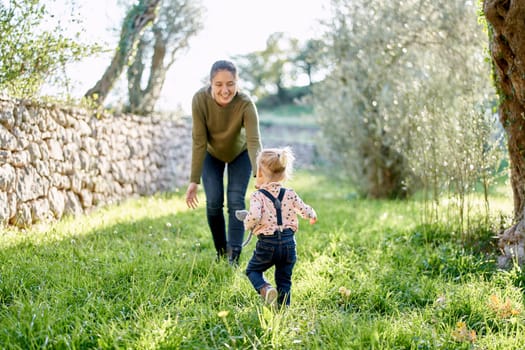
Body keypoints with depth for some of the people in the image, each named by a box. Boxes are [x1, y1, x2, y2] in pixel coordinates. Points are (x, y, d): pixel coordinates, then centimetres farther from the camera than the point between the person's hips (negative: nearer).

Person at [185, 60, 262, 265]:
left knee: (236, 201, -12)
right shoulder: (200, 99, -32)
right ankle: (220, 251, 14)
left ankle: (234, 255, -8)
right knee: (214, 202, -6)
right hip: (212, 155, 1)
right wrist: (194, 180, -28)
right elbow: (199, 141, -28)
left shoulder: (245, 104, -36)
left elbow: (254, 142, -43)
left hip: (240, 154, -1)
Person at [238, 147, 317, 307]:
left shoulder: (258, 196, -11)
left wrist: (247, 225, -5)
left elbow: (254, 216, -27)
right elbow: (305, 211, 7)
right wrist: (313, 216, 31)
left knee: (253, 270, 18)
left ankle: (265, 289, -9)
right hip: (288, 243, 3)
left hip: (267, 244, -3)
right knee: (284, 278, 16)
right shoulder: (290, 194, 2)